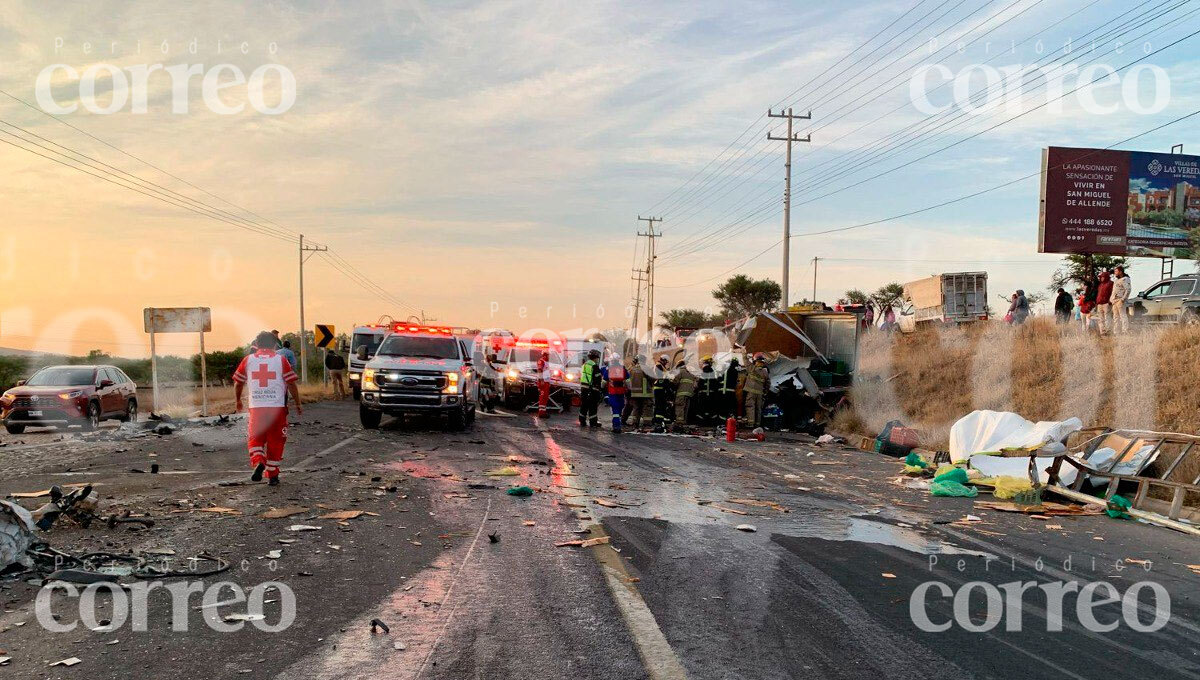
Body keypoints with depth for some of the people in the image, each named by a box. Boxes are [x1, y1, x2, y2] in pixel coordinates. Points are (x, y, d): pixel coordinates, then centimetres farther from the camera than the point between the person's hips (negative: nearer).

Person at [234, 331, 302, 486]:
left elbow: (238, 383, 13)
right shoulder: (280, 359, 1)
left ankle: (258, 463, -14)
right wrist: (298, 404, 10)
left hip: (256, 408, 1)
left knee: (254, 439, 12)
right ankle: (272, 476, 14)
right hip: (277, 407, -1)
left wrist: (237, 401, 30)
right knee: (275, 442, 10)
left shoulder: (248, 360, 6)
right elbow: (291, 384, 0)